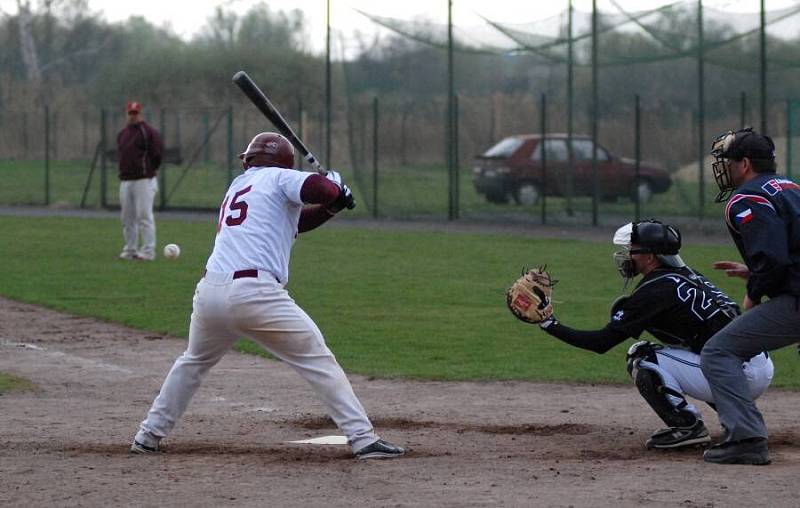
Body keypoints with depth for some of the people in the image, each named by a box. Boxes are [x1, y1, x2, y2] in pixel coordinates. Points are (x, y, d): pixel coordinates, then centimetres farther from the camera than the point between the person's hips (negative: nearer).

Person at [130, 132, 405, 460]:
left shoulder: (237, 186, 29)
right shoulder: (278, 178, 9)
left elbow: (293, 222, 33)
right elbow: (317, 188, -9)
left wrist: (331, 207, 23)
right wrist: (336, 189, 12)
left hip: (210, 294, 6)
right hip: (255, 294, -6)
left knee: (193, 362, 30)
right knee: (319, 360, 1)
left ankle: (149, 436, 29)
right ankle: (364, 439, -6)